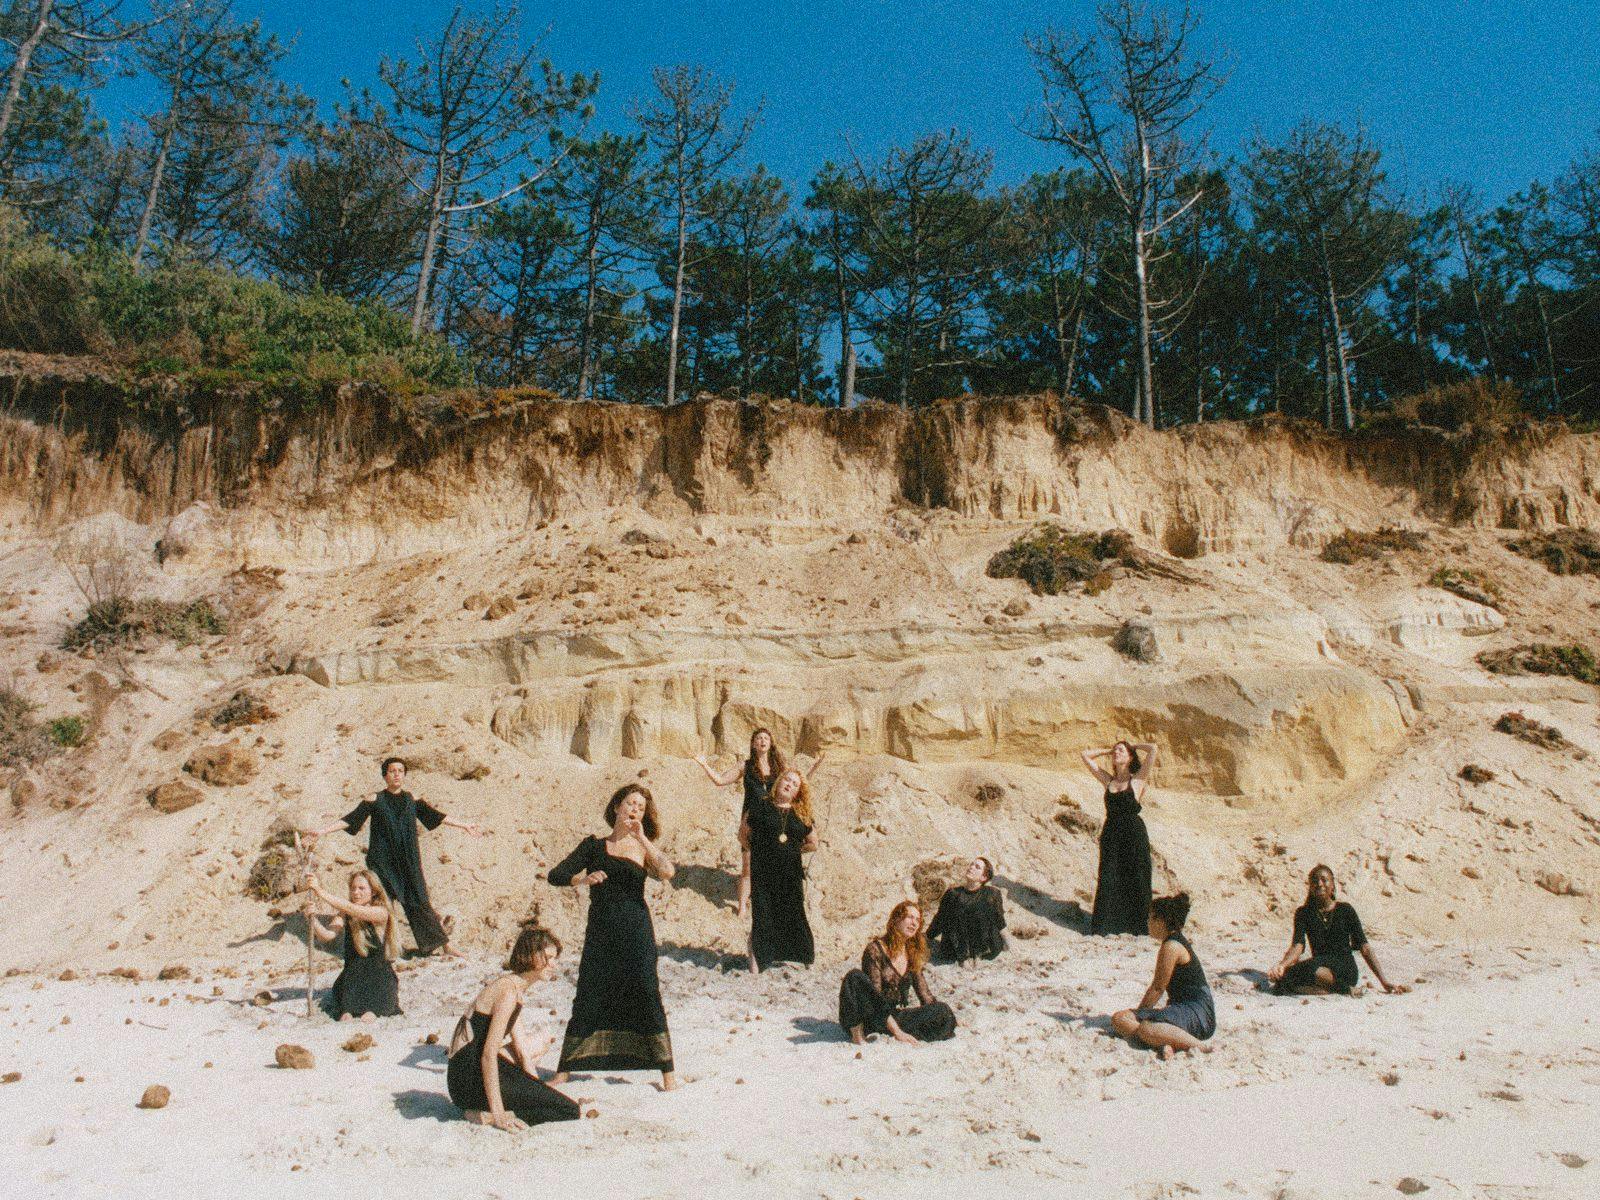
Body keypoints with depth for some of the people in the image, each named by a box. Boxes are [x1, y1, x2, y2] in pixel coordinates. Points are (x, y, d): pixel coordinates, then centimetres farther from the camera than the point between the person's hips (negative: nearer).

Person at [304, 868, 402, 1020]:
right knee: (345, 1014, -26)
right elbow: (327, 935, -13)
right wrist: (312, 917, -32)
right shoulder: (345, 915, 4)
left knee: (367, 1016, -28)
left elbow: (351, 908, -26)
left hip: (379, 975, -3)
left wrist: (320, 892, -32)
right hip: (352, 976, 3)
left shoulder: (381, 912, -10)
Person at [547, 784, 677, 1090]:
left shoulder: (644, 849, 8)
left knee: (647, 996, -3)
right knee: (588, 999, 4)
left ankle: (667, 1071, 6)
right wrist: (582, 879, -16)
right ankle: (564, 1070, 19)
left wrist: (641, 837, -12)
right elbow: (555, 875, 2)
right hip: (600, 932, 1)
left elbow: (667, 872, -14)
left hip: (636, 930, -1)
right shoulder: (594, 846, 9)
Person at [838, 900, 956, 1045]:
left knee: (944, 1011, -17)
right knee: (855, 978, -33)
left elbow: (925, 995, 14)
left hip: (896, 1016, 6)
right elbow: (876, 997, -17)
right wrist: (897, 1031, -24)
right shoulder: (875, 949, -10)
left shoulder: (913, 955, 11)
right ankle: (857, 1032, -25)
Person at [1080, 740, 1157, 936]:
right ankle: (1109, 923, 9)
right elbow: (1086, 756, 16)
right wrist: (1108, 750, 17)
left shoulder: (1137, 780, 0)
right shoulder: (1108, 781, 10)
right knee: (1108, 881, 2)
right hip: (1110, 835, 4)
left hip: (1134, 835, -3)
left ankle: (1136, 924, 11)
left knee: (1134, 881, 3)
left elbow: (1152, 749, -9)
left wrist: (1133, 745, 6)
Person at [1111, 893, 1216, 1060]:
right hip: (1183, 1009, 11)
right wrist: (1138, 1014, 18)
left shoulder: (1171, 947, -13)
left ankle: (1200, 1046, -23)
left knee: (1146, 1029, -39)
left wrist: (1139, 1013, -1)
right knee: (1119, 1019, -5)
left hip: (1199, 1016, -11)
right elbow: (1156, 986, 21)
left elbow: (1157, 988, -11)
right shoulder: (1176, 942, 19)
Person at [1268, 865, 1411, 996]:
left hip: (1345, 970, -2)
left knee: (1317, 971, -39)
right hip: (1319, 964, 2)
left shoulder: (1345, 910, 4)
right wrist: (1282, 965, -29)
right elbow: (1297, 946, -8)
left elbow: (1365, 948, 3)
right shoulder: (1303, 913, 6)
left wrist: (1385, 983, -5)